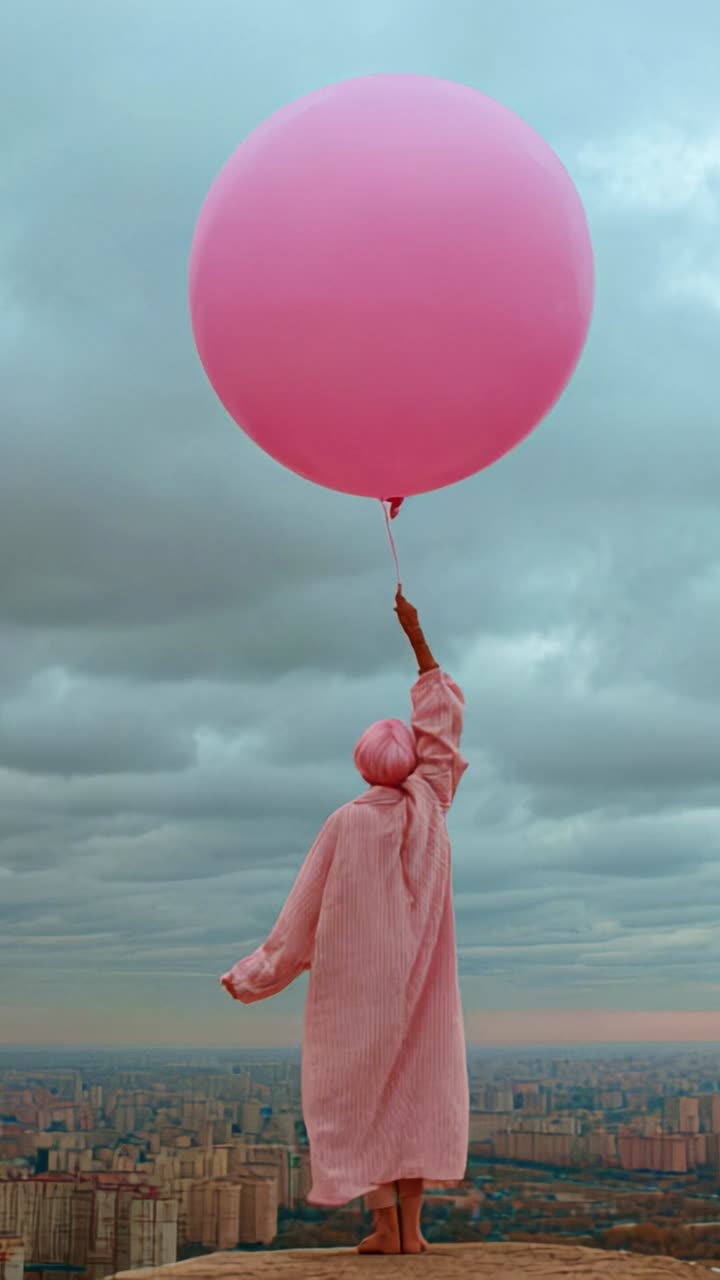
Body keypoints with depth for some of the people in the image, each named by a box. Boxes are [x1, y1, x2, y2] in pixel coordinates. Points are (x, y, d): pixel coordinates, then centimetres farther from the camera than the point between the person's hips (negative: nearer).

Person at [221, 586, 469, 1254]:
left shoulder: (346, 824, -9)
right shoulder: (429, 803, -1)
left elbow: (305, 911, -7)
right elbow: (442, 716, 7)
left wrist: (259, 973, 3)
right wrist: (416, 635, 10)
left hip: (356, 979, -3)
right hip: (419, 978, 3)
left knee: (360, 1091, 4)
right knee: (417, 1087, 6)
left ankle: (385, 1223, -3)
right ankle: (411, 1226, -1)